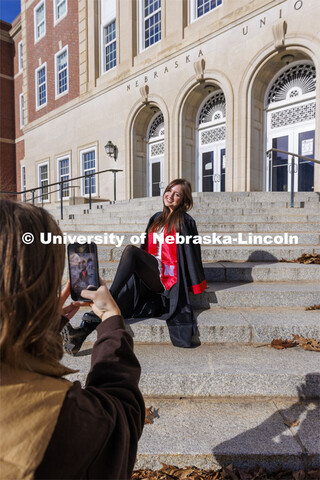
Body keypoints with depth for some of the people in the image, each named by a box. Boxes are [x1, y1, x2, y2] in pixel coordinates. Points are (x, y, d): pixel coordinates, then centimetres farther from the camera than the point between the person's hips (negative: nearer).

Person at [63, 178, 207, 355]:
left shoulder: (185, 221, 2)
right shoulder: (156, 218, 21)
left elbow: (191, 251, 0)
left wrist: (198, 284, 0)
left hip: (167, 276, -5)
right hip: (149, 275, 6)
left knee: (131, 249, -29)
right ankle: (83, 330, -37)